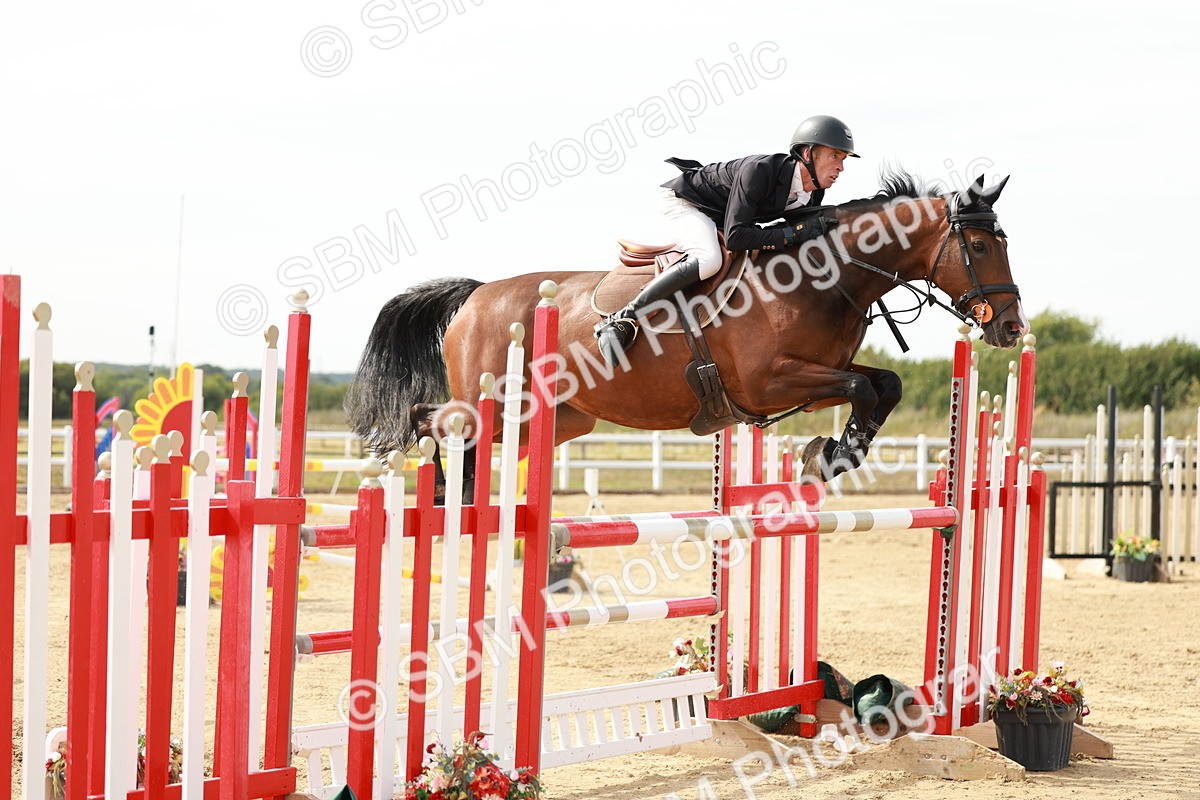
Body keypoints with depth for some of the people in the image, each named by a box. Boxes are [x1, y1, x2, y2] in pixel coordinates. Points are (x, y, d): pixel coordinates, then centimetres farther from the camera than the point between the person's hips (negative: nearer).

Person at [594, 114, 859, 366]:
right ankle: (621, 320, -32)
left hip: (718, 217, 9)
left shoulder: (813, 193, -12)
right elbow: (735, 237, -40)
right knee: (710, 260, -34)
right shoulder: (759, 170, -35)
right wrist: (798, 232, -41)